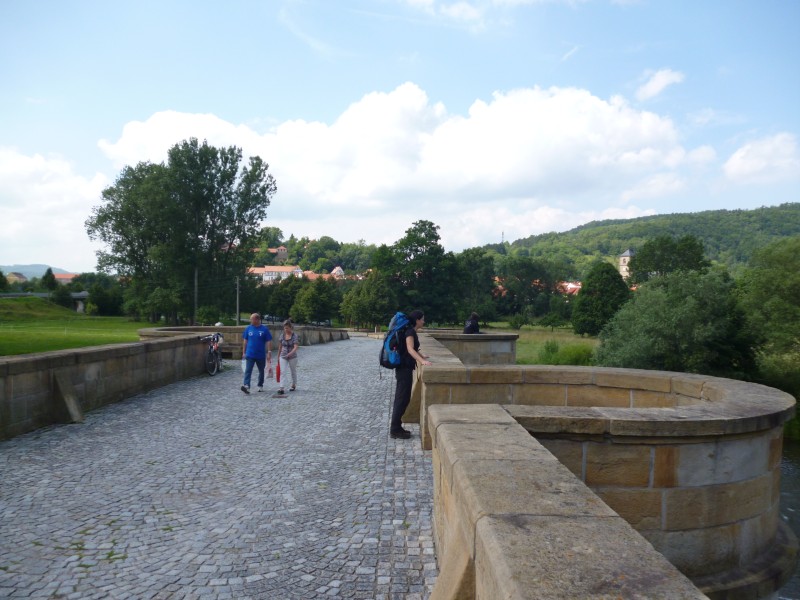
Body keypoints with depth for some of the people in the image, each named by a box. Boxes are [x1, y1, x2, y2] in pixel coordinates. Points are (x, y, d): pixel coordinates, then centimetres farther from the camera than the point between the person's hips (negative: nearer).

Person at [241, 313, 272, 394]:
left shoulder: (264, 329, -5)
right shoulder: (248, 328, 1)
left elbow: (268, 342, -4)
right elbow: (245, 341, 8)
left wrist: (269, 353, -9)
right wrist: (244, 352, 7)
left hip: (261, 355, 0)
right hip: (250, 354, 1)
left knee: (261, 371, 14)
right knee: (248, 371, -12)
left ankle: (260, 386, 29)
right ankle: (246, 385, -22)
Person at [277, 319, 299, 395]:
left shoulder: (294, 336, -13)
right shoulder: (282, 335, 0)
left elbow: (296, 347, -22)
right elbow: (281, 346, 11)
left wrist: (290, 353, -38)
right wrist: (278, 355, 17)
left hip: (292, 357, -3)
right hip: (283, 357, 3)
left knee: (293, 372, 14)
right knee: (283, 372, -10)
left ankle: (294, 385, 34)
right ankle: (281, 388, -16)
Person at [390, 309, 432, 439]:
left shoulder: (411, 331, 15)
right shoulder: (410, 332, -15)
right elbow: (410, 349, -28)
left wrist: (422, 356, 39)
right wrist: (422, 361, -38)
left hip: (405, 368, 10)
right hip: (405, 368, -10)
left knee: (403, 398, 13)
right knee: (402, 399, -5)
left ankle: (396, 427, 20)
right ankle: (395, 430, 0)